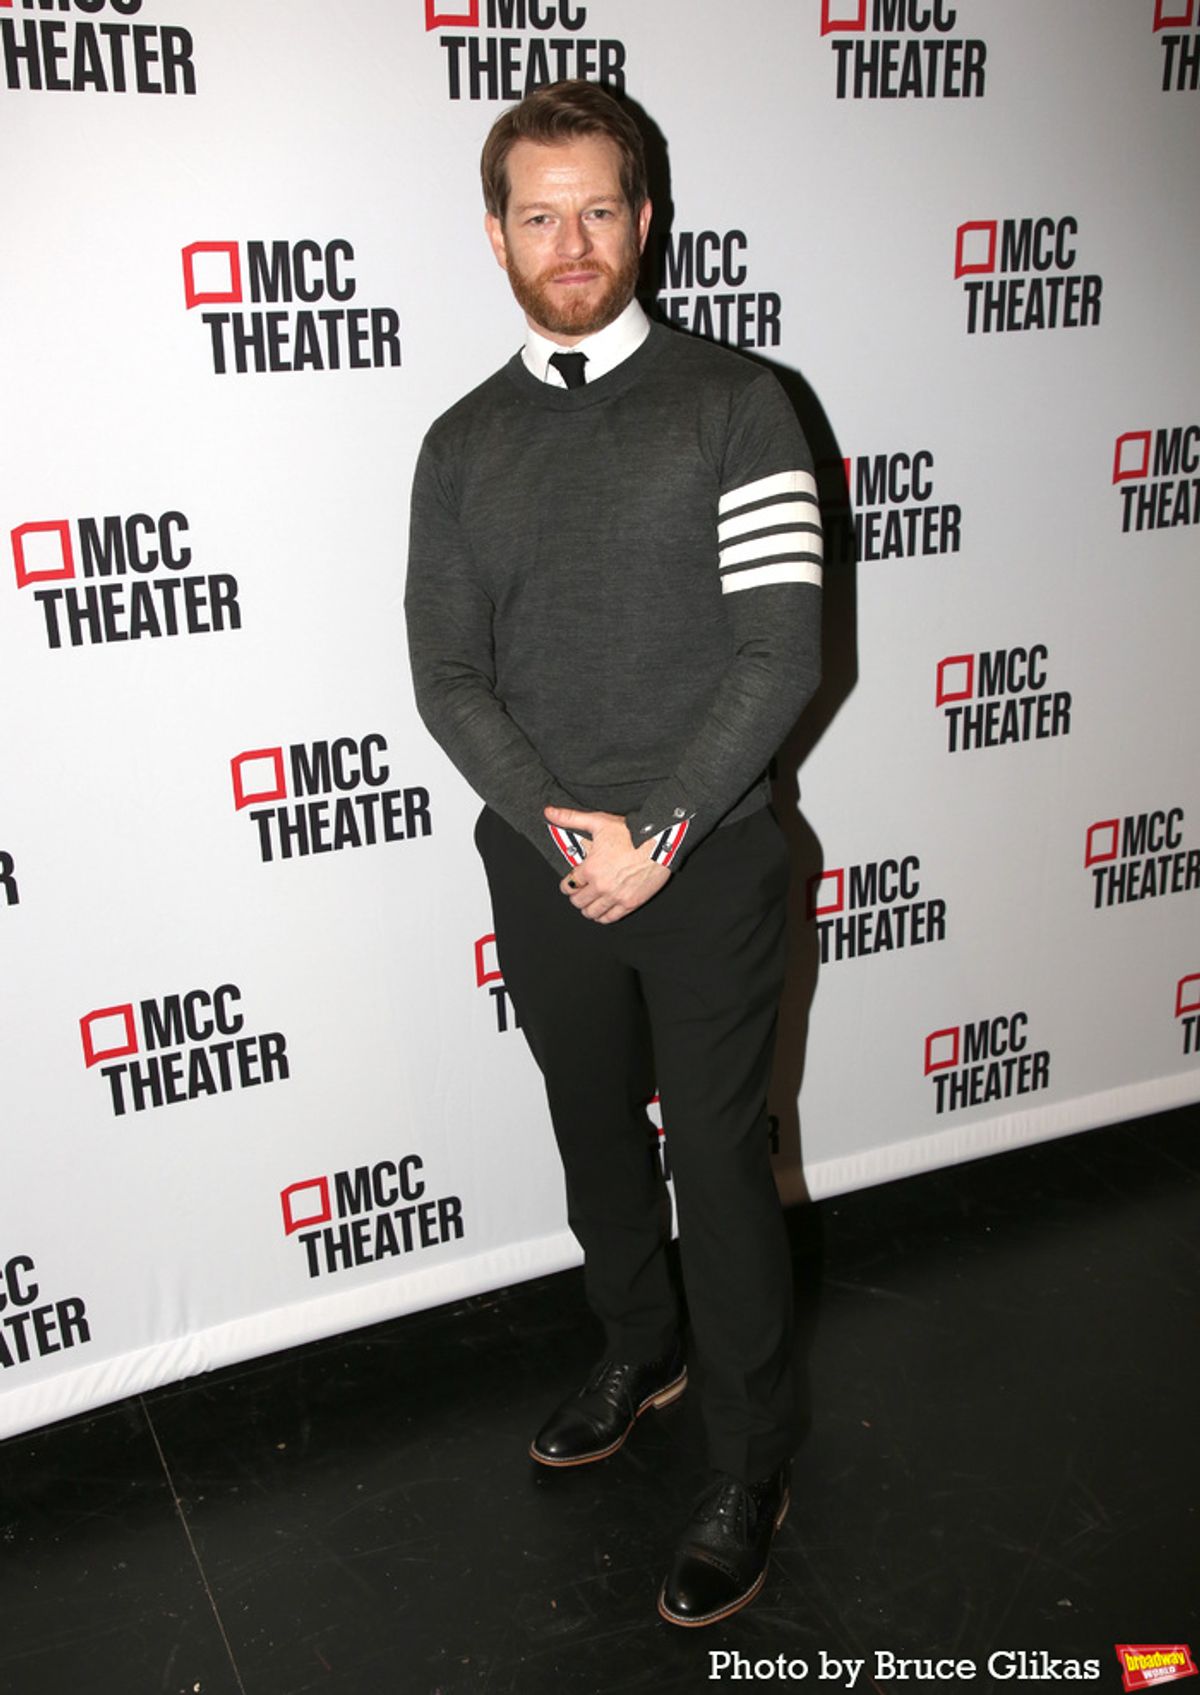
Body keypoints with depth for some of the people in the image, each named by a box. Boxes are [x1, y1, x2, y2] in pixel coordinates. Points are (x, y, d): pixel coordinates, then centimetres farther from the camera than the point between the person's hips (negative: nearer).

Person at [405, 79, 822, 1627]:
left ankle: (747, 1476, 23)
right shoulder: (464, 443, 6)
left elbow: (782, 649, -11)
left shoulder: (735, 407, -4)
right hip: (542, 868, 4)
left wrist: (660, 835, -17)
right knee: (595, 1136, 20)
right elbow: (447, 675, 0)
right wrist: (559, 829, -14)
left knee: (721, 1164, 5)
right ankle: (639, 1353, 45)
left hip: (710, 862, -3)